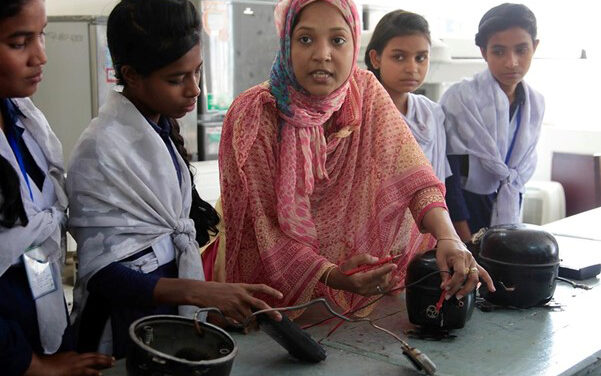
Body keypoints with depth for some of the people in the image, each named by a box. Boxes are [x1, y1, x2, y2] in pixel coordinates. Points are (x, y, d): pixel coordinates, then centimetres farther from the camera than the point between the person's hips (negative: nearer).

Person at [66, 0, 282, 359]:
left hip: (174, 312, 7)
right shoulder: (101, 150, -22)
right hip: (129, 321, -7)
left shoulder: (163, 127, 1)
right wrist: (203, 292, -34)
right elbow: (102, 273, -22)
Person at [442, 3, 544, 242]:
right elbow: (449, 175, -15)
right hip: (462, 208, -5)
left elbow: (523, 169, 11)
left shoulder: (536, 104, 2)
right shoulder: (460, 98, -15)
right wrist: (467, 243, -15)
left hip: (507, 210, 5)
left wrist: (512, 228, 7)